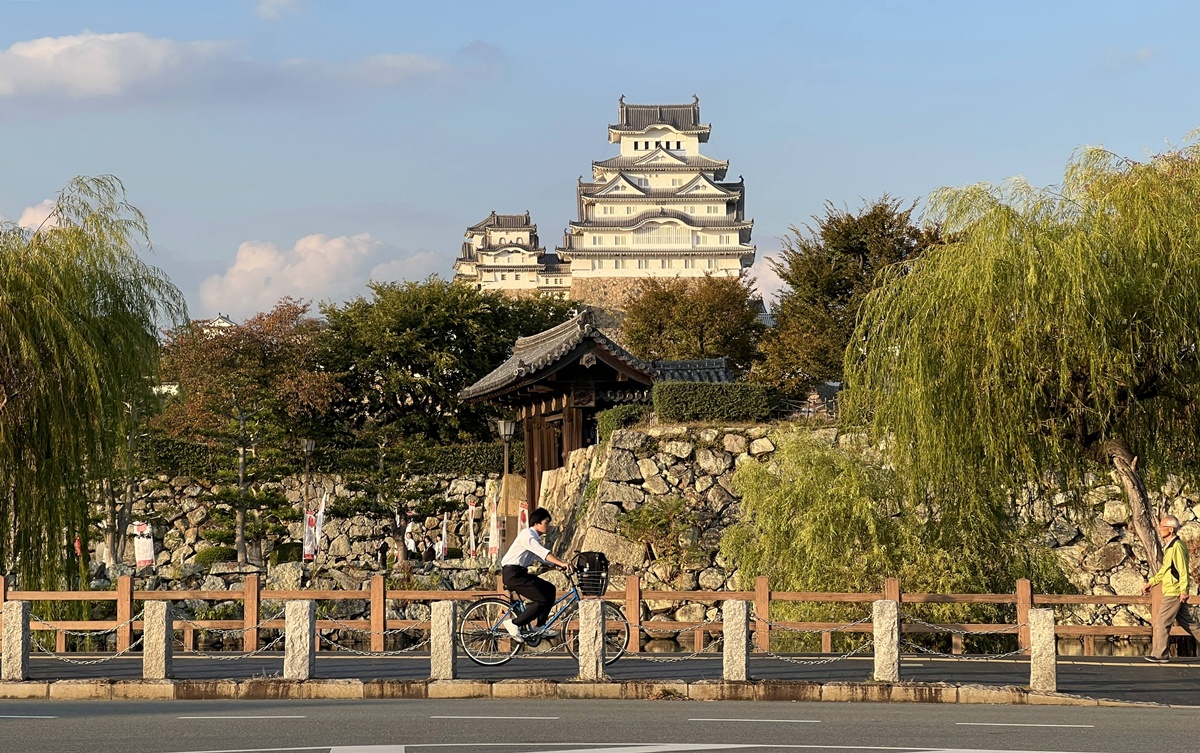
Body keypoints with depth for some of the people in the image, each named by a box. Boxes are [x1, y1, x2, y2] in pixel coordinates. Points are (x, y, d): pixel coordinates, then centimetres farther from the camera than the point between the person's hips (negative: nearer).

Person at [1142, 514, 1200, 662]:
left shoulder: (1177, 546, -16)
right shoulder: (1169, 546, 15)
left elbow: (1183, 570, -20)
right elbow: (1164, 569, 24)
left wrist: (1183, 590, -23)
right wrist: (1151, 582, 21)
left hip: (1174, 592, -10)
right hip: (1172, 592, 10)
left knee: (1161, 622, -5)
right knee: (1186, 622, 13)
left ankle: (1159, 654, 0)